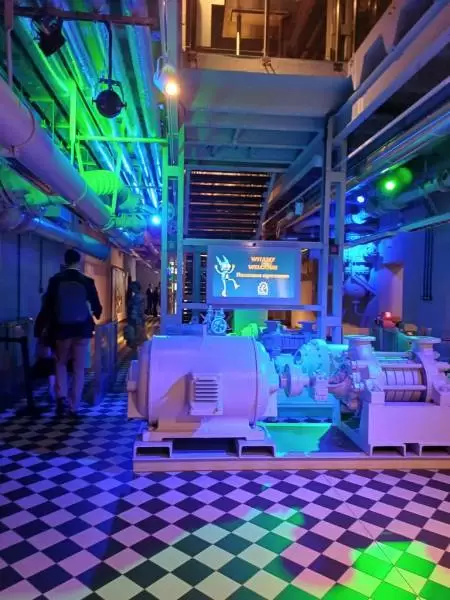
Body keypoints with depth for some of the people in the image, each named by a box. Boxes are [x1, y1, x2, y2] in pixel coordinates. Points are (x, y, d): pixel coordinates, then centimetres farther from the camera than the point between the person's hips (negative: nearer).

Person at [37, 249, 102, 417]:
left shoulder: (55, 280, -4)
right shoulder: (87, 281, -4)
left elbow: (48, 305, -3)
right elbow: (96, 306, 2)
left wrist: (45, 325, 9)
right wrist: (96, 315, 25)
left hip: (61, 328, 0)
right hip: (82, 328, 0)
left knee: (61, 362, 21)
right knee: (79, 368, 7)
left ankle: (61, 396, 4)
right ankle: (74, 407, 9)